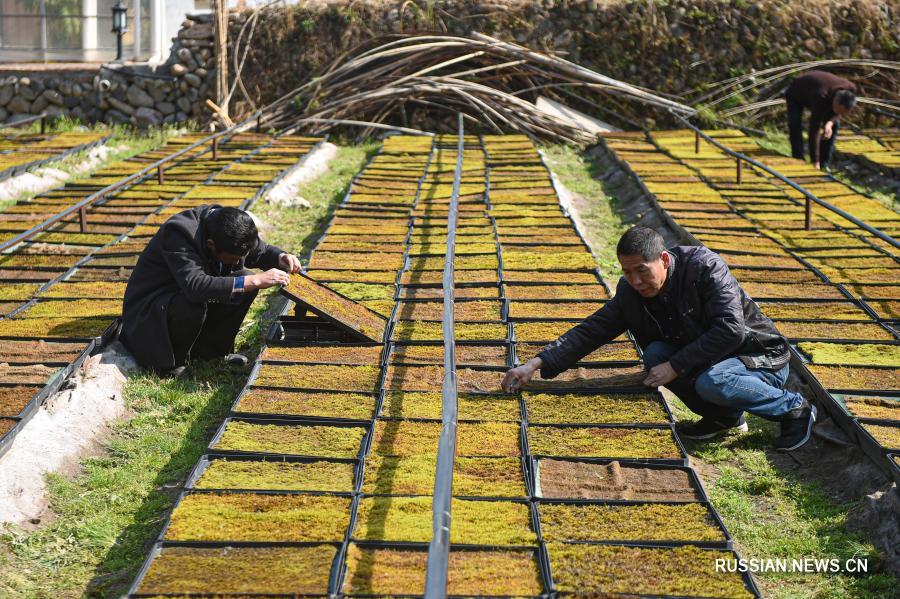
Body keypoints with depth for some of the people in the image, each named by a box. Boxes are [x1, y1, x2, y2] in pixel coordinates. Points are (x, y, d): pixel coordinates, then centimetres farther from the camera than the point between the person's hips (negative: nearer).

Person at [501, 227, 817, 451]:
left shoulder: (705, 267, -23)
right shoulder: (630, 293, -6)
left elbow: (730, 329, -30)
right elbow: (589, 332, -7)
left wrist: (676, 366, -30)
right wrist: (535, 364, -18)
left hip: (761, 359, -6)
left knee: (711, 383, -37)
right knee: (654, 355, -19)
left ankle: (795, 408, -10)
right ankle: (723, 416, -1)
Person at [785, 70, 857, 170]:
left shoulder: (851, 90, -30)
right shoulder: (821, 98, -46)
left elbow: (839, 113, -11)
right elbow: (814, 130, -44)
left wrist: (830, 123, -36)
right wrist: (815, 162, -45)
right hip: (796, 95, -5)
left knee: (834, 125, -10)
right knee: (795, 126, -26)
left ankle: (823, 164, 0)